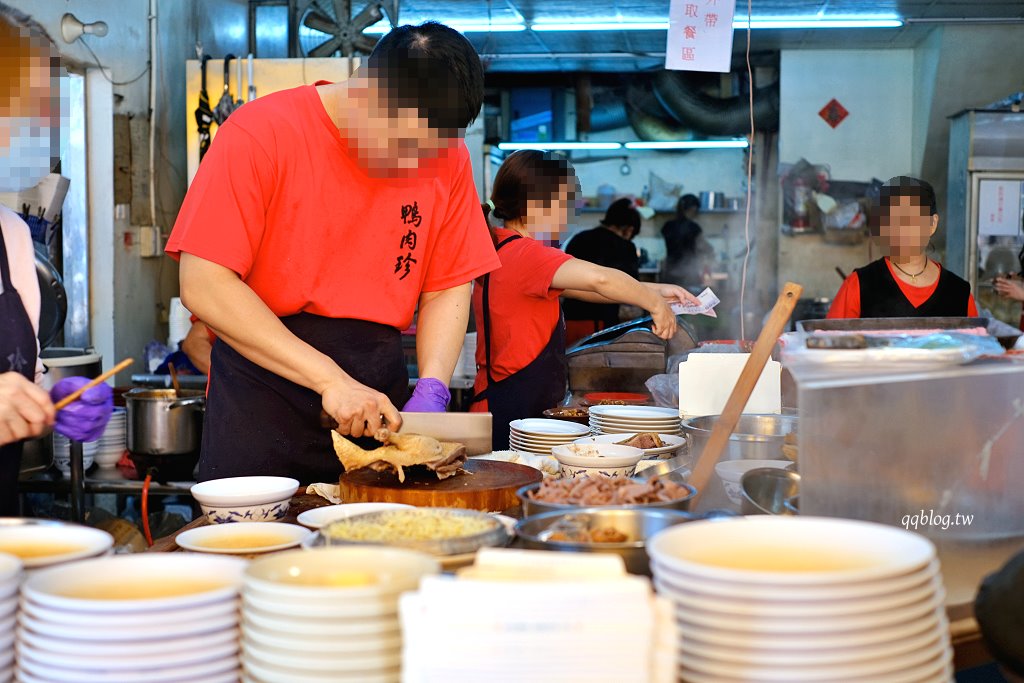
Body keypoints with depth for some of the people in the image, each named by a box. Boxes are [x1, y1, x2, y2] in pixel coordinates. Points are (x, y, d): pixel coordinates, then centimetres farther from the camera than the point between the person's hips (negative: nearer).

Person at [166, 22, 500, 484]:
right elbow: (204, 287, -18)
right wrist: (329, 377, -22)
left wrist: (431, 389, -12)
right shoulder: (260, 134, -14)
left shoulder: (446, 157, 0)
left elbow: (447, 288, 6)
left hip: (378, 403, 4)